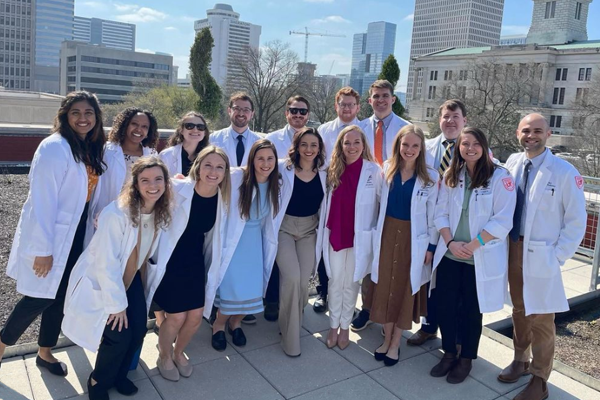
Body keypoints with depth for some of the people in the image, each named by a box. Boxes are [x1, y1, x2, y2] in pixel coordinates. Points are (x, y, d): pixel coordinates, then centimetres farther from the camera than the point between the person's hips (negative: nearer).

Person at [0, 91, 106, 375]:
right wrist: (42, 249, -21)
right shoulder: (54, 147, -19)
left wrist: (96, 224, 11)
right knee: (40, 298, 2)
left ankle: (45, 353, 34)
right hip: (50, 236, -7)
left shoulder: (91, 149, 6)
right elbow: (42, 201, -22)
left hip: (75, 236, 7)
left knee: (59, 296, 16)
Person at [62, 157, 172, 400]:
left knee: (139, 329, -2)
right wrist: (117, 304, -21)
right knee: (119, 334, -13)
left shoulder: (161, 212, -11)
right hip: (101, 280, -6)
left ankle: (119, 375, 29)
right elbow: (107, 264, -27)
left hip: (132, 277, 6)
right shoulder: (116, 213, -31)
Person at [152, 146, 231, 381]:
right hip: (170, 261, -4)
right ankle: (164, 356, 31)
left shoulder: (223, 198, -8)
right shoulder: (178, 189, -22)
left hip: (196, 262, 4)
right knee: (176, 317, -2)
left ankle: (178, 352, 38)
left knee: (196, 316, 6)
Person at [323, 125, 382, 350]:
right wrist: (325, 228, 7)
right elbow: (329, 202, 11)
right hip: (335, 234, 3)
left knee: (351, 283, 11)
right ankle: (333, 325, 27)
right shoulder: (334, 170, 3)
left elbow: (383, 201, -4)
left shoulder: (373, 170, -8)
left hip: (360, 236, -3)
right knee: (335, 281, 10)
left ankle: (345, 327, 28)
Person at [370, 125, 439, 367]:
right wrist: (378, 234, 3)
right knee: (385, 287, 9)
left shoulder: (431, 177, -7)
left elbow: (433, 215, -3)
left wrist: (431, 246, -4)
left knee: (405, 289, 7)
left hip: (414, 238, -2)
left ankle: (396, 343, 22)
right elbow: (380, 203, 4)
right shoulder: (387, 170, 0)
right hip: (388, 235, 3)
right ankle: (387, 338, 26)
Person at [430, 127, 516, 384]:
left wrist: (472, 245, -16)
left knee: (471, 310, 10)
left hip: (481, 258, -4)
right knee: (445, 306, 9)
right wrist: (450, 242, -9)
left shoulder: (500, 177, -9)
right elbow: (440, 212, 5)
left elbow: (503, 220, -14)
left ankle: (466, 359, 30)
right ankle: (449, 353, 31)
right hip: (449, 255, 4)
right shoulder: (451, 175, 5)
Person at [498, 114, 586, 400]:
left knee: (540, 317, 5)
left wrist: (558, 256, -10)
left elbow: (576, 220, -7)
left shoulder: (565, 172, -10)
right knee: (519, 309, 18)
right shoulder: (512, 164, 2)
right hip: (514, 248, 4)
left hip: (542, 254, -4)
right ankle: (520, 360, 37)